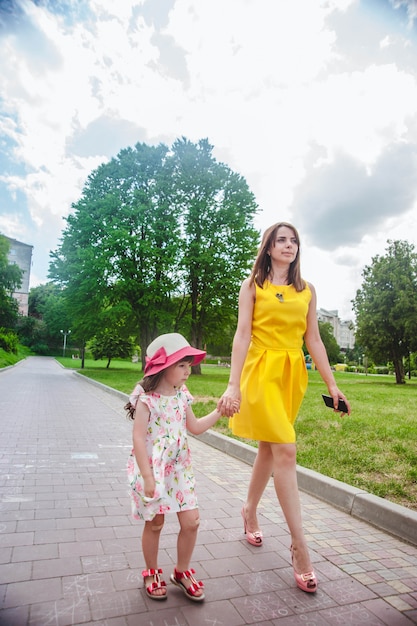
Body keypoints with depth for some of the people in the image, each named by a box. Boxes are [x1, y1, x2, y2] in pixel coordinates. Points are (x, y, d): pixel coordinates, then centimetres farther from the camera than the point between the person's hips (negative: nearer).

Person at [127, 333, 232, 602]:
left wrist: (218, 411, 7)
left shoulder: (182, 395, 3)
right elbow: (138, 438, -18)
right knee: (155, 523, 11)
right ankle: (152, 573, 38)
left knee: (191, 521, 5)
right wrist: (147, 476, -19)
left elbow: (195, 427, 14)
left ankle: (182, 571, 30)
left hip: (179, 467, 6)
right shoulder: (147, 398, -17)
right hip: (153, 468, -5)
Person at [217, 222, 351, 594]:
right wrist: (233, 385, -15)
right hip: (261, 370, -4)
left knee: (270, 448, 13)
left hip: (293, 373, 4)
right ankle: (300, 548, 3)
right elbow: (242, 334, -6)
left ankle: (250, 511, 36)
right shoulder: (253, 286, 2)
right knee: (286, 451, -9)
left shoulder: (306, 290, 12)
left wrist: (331, 383, 5)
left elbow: (313, 339, 10)